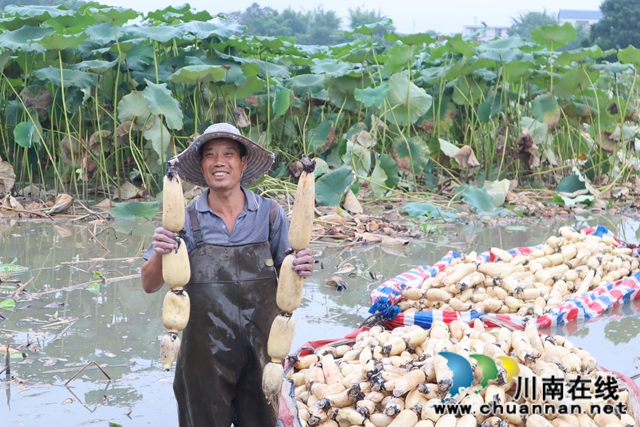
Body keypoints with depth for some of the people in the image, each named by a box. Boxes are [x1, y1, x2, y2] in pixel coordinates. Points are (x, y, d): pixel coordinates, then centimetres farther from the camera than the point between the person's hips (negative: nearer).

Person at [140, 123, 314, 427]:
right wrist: (159, 254, -21)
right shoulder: (186, 219, -3)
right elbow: (150, 285, -1)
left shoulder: (270, 214, -1)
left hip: (261, 350, 1)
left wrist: (301, 268, -16)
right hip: (204, 354, -1)